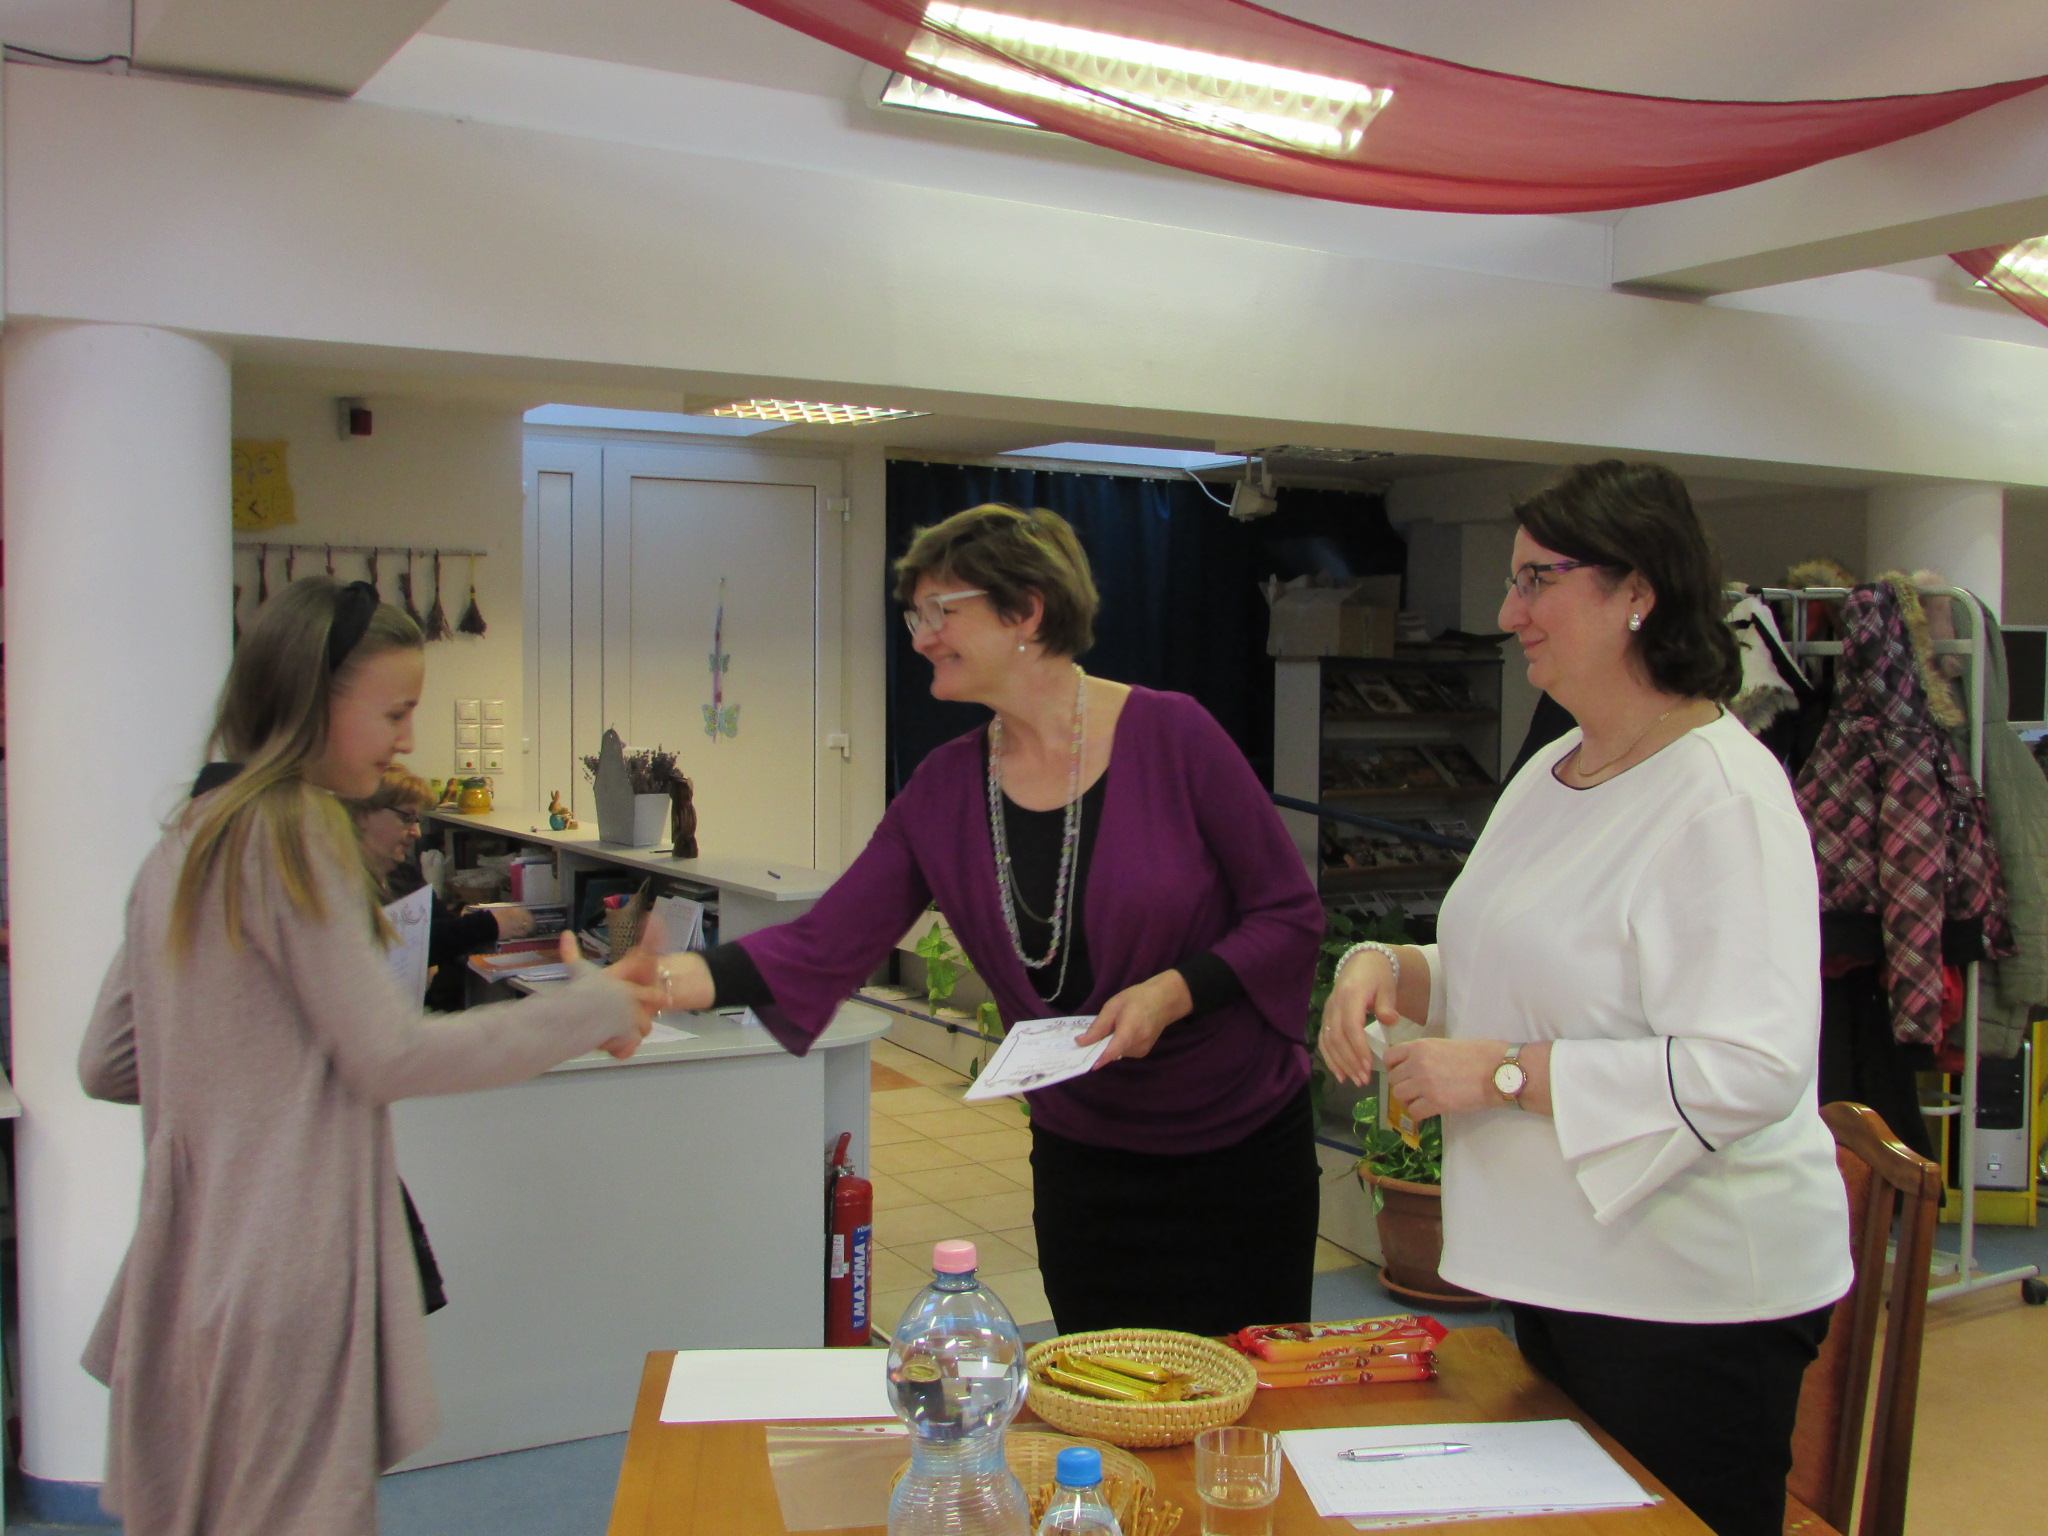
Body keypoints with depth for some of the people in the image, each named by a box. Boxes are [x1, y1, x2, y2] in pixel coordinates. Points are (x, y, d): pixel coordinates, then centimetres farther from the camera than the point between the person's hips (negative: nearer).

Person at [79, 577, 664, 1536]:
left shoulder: (186, 840, 11)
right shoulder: (294, 833, -14)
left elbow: (105, 1066, 14)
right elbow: (389, 1056, -14)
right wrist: (593, 1010, -8)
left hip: (188, 1267, 9)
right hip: (285, 1271, -9)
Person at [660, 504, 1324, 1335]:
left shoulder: (1170, 734, -15)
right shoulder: (944, 790, -3)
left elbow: (1291, 914, -10)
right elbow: (822, 947, -9)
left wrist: (1174, 991, -25)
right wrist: (647, 982, -20)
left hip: (1243, 1150, -3)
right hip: (1085, 1164, 3)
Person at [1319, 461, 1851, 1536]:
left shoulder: (1723, 795, -20)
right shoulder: (1551, 772, 9)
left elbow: (1750, 1072, -28)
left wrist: (1503, 1073, -25)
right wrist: (1388, 967, -1)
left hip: (1693, 1293, -9)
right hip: (1560, 1265, 9)